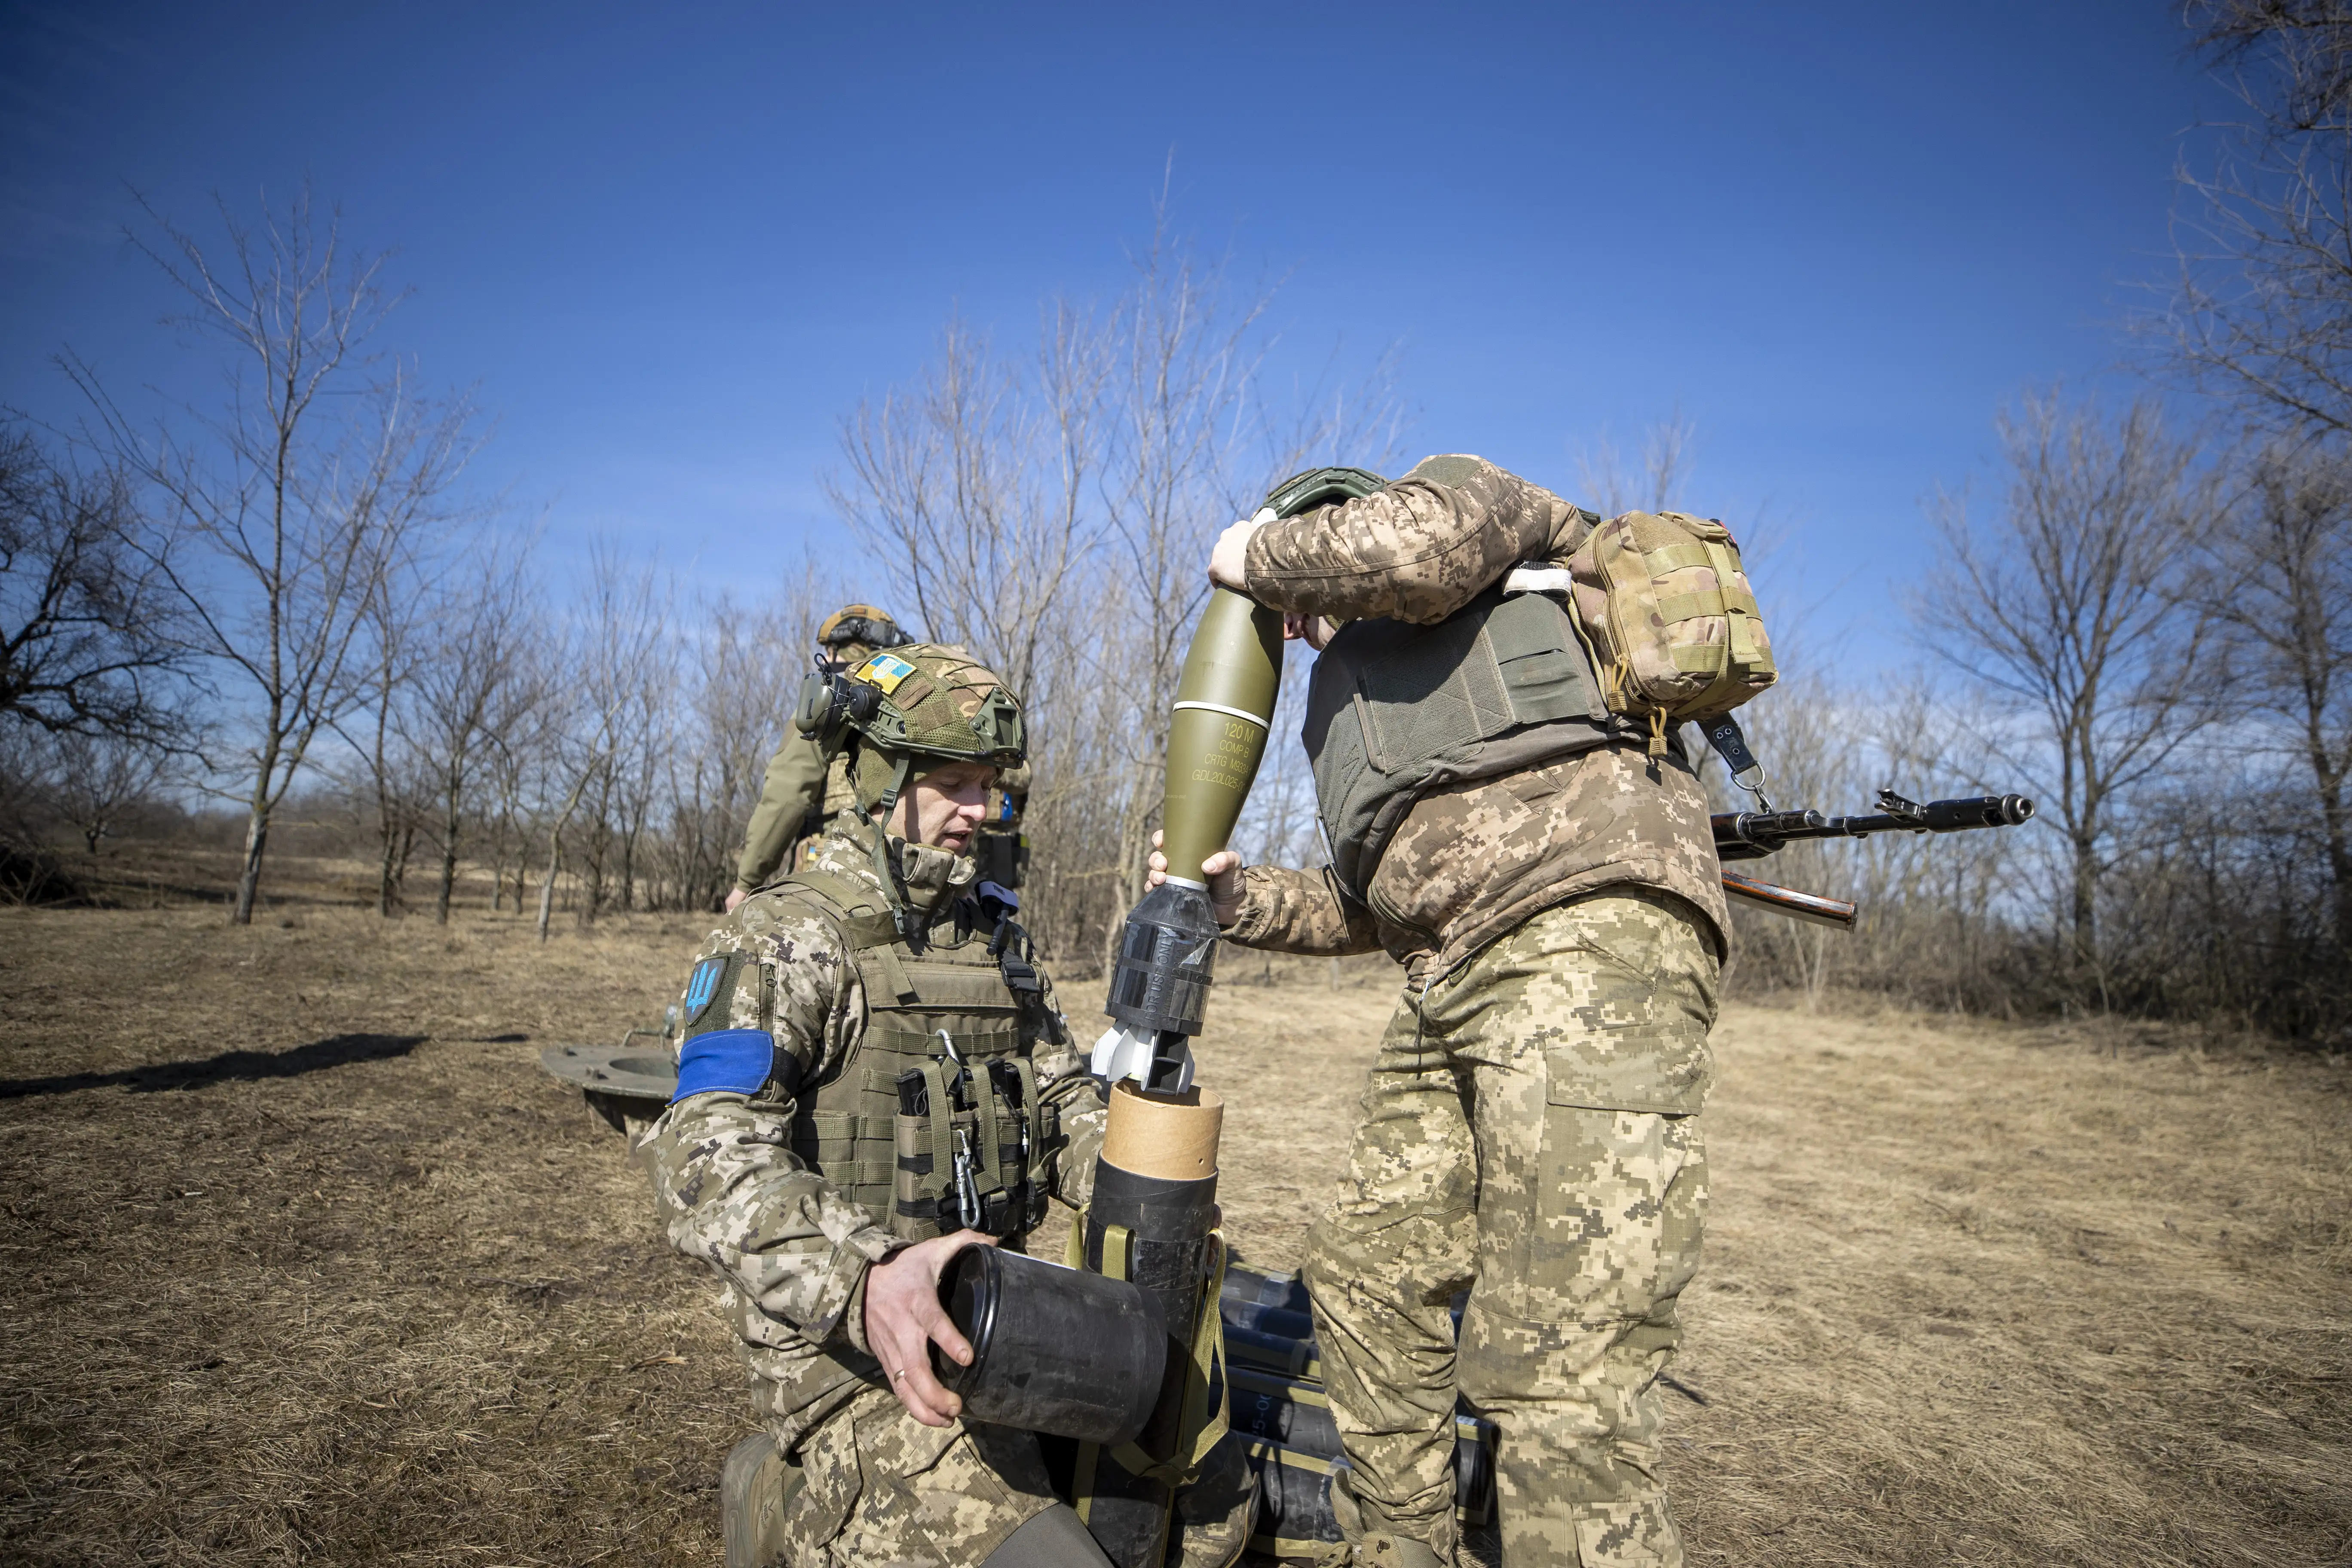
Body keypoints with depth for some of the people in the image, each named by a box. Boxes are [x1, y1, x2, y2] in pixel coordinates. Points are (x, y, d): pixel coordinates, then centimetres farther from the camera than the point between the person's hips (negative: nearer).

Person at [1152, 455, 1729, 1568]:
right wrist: (1238, 898, 14)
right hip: (1451, 985, 10)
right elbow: (1371, 904, 28)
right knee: (1366, 1278, 17)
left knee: (1557, 1386, -14)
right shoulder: (1359, 695, 33)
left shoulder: (1463, 494, 12)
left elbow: (1414, 544, -16)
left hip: (1588, 937, -10)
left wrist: (1258, 556, 2)